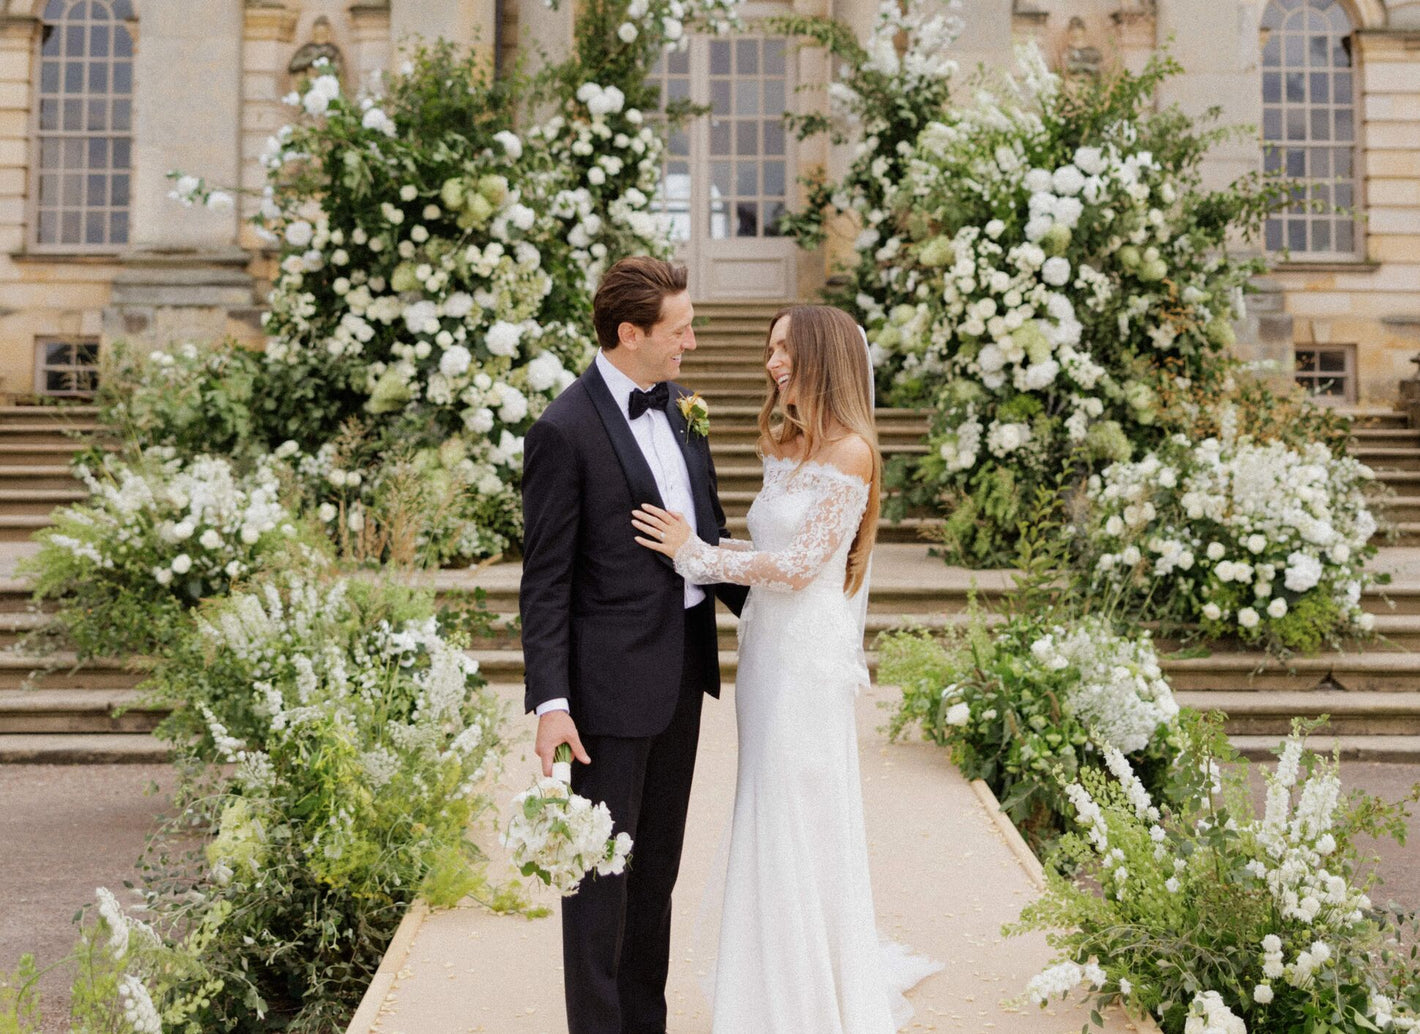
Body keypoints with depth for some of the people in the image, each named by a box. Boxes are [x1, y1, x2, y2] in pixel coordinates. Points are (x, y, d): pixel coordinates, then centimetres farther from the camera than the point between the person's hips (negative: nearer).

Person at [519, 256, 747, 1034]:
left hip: (684, 663, 8)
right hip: (613, 676, -8)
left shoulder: (675, 402, 8)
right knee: (602, 867, 5)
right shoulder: (565, 430, -15)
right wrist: (550, 702, -17)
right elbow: (545, 582, -14)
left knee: (657, 860, 18)